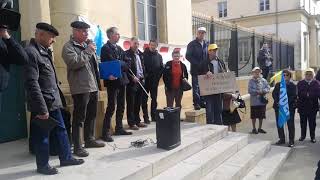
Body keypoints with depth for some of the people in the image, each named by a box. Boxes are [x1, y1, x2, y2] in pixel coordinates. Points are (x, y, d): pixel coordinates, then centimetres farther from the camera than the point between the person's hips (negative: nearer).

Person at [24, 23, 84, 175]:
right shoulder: (31, 52, -16)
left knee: (61, 130, 16)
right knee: (42, 135, 6)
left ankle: (66, 158, 30)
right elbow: (32, 83, -21)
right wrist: (42, 109, -22)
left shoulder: (44, 51, 12)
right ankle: (42, 165, 23)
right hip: (42, 104, -9)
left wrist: (55, 99, 15)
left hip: (53, 101, 9)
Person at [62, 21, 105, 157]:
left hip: (93, 86, 8)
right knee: (79, 118, -3)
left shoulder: (87, 45, 18)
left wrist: (98, 79, 15)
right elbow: (75, 62, -23)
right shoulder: (68, 47, -6)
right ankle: (77, 147, 6)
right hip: (80, 88, -8)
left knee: (91, 115, 17)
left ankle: (89, 140, 31)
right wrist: (88, 51, -14)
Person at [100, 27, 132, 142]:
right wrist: (122, 65, -14)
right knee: (111, 107, -8)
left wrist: (120, 64, -9)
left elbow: (126, 63, 8)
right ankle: (106, 132, -1)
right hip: (112, 81, -8)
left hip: (122, 80, 8)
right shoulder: (106, 48, -7)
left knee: (121, 106, 13)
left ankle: (119, 128, 25)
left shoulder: (119, 48, 17)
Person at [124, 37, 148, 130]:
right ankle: (131, 123, 8)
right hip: (132, 82, -7)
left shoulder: (140, 54, 15)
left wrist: (143, 77, 12)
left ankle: (137, 120, 23)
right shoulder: (126, 54, -7)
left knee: (138, 103, 13)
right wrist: (132, 77, -18)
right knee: (131, 103, 0)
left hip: (140, 80, 7)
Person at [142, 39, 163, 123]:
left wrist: (158, 77, 1)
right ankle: (146, 117, 5)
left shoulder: (159, 56, 11)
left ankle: (154, 116, 19)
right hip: (145, 81, -4)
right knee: (144, 99, 0)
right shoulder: (144, 54, -2)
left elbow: (161, 68, 11)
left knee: (154, 99, 10)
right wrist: (144, 75, -12)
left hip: (155, 81, 4)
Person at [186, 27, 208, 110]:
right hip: (195, 70, -4)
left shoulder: (206, 44, 13)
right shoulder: (192, 44, -1)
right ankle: (196, 103, 1)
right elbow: (188, 56, -8)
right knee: (196, 87, -3)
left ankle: (202, 102, 16)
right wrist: (198, 64, -14)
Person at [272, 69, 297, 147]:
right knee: (279, 123, 8)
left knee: (290, 124, 1)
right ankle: (282, 139, 21)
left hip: (290, 107, -3)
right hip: (279, 107, 3)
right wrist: (278, 102, -13)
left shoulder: (293, 86, 3)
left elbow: (294, 96, -7)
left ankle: (291, 141, 10)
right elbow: (274, 94, 3)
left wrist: (286, 102, -20)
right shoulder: (278, 85, 12)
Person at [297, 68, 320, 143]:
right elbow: (298, 93, -3)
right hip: (302, 106, 1)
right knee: (303, 122, 10)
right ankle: (303, 135, 25)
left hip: (312, 107, -1)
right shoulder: (300, 83, 6)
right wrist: (306, 95, -13)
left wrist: (309, 95, -16)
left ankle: (312, 137, 20)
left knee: (312, 123, 6)